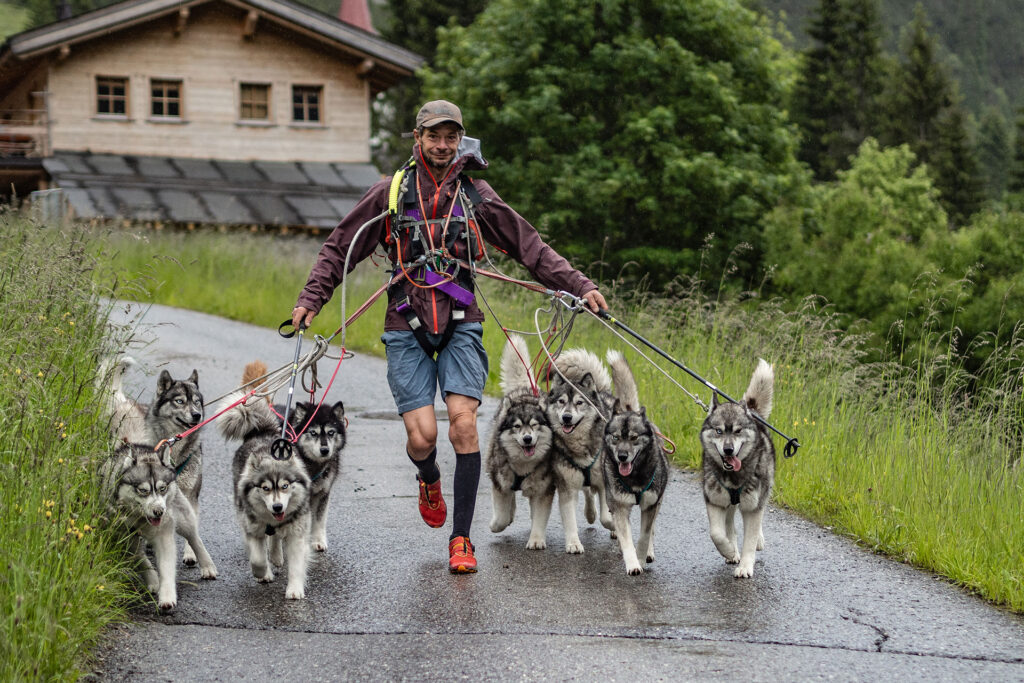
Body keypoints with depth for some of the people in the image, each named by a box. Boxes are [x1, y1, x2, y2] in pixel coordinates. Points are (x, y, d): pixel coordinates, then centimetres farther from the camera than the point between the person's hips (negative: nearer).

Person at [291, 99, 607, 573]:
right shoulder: (391, 193, 6)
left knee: (462, 420, -16)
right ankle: (429, 481, 28)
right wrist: (310, 299, 3)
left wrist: (579, 288, 2)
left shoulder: (476, 195, 8)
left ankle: (461, 539, -6)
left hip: (460, 324, 0)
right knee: (421, 434, -11)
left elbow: (531, 249, 9)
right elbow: (340, 248, 12)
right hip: (407, 326, 0)